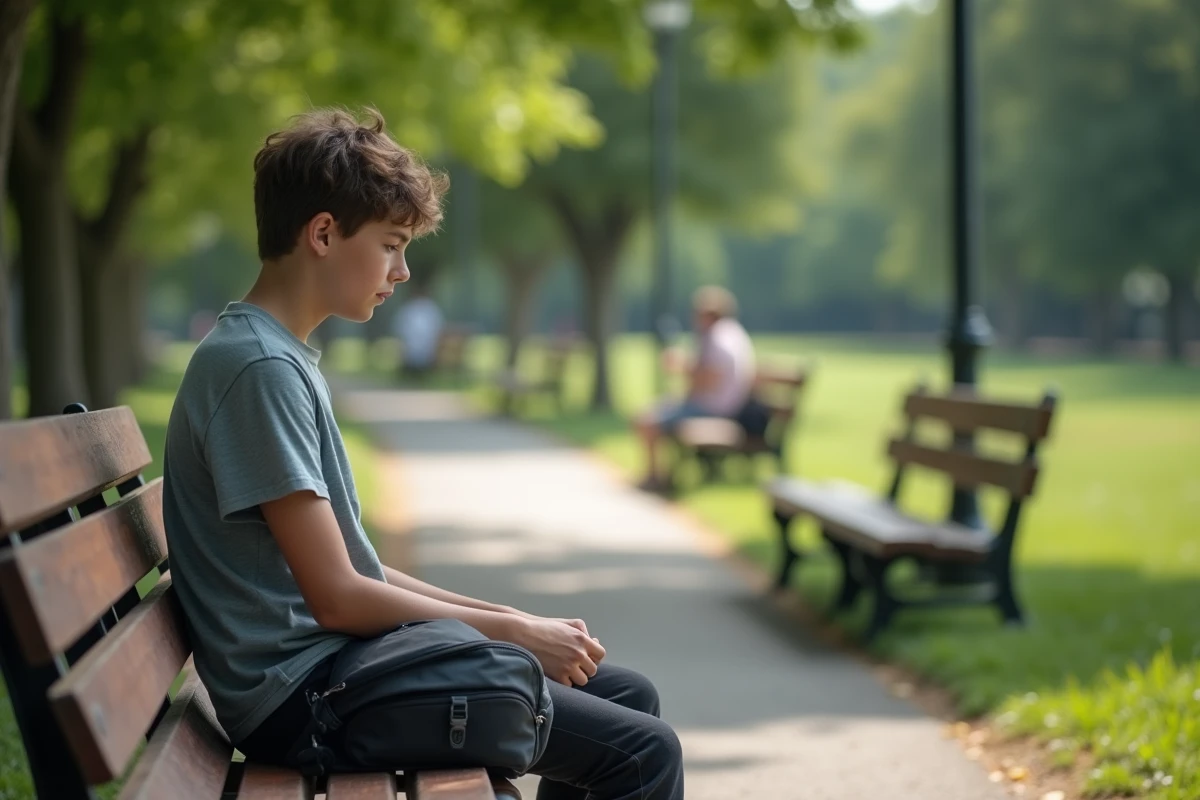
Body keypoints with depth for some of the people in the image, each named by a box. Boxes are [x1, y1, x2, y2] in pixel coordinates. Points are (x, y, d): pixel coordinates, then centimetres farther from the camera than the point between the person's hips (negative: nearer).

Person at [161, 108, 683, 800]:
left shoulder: (288, 360, 15)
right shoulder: (258, 367, -17)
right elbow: (337, 596, -19)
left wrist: (510, 618, 8)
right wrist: (512, 631, -9)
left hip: (341, 656, 10)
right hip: (300, 689, -10)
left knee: (630, 695, 15)